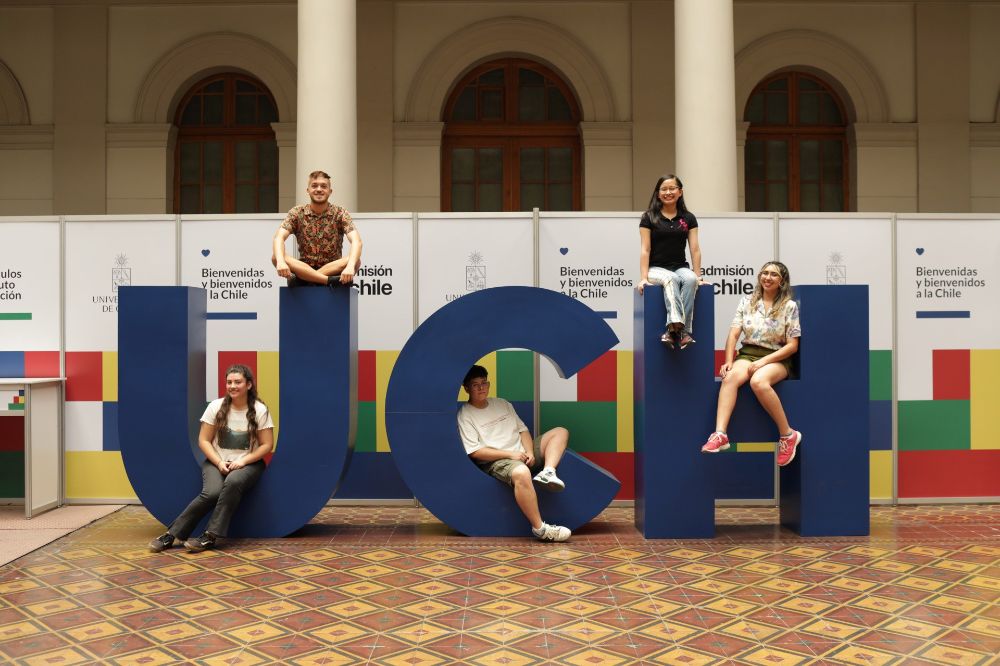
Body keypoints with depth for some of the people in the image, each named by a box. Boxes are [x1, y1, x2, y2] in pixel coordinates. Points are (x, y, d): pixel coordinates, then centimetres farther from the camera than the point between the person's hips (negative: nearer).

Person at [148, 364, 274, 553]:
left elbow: (267, 445, -5)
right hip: (217, 462, 1)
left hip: (248, 464, -1)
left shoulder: (260, 410, -6)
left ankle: (209, 537, -32)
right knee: (212, 492, -31)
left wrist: (243, 461, -17)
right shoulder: (216, 406, -2)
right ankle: (170, 535, -21)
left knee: (233, 483, -37)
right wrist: (219, 462, -14)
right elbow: (203, 440, 0)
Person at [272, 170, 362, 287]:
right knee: (275, 257, -25)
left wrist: (350, 266, -39)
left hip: (333, 269, -1)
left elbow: (356, 241, -18)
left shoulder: (340, 214, -4)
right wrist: (280, 261, -37)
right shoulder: (297, 213, 0)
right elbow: (279, 237, -14)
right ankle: (329, 280, -35)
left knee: (356, 261, -30)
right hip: (304, 269, 1)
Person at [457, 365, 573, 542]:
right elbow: (475, 452, -11)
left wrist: (529, 452, -5)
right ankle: (540, 529, -34)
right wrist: (510, 454, -16)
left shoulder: (502, 403, 17)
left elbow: (522, 429, 15)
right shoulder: (465, 416, -4)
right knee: (521, 473, -41)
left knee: (560, 432, -2)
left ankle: (547, 473, -27)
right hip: (496, 462, -8)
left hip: (522, 453, 8)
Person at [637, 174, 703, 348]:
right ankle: (676, 325, -48)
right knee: (671, 279, -36)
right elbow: (645, 250, -2)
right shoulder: (649, 218, 3)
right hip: (656, 268, -2)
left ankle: (678, 329, -37)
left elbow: (694, 249, 7)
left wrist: (698, 275, -2)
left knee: (690, 279, -32)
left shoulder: (688, 218, 11)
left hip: (680, 267, 2)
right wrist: (643, 278, -11)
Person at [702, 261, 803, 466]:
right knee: (730, 377, -32)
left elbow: (792, 346, -2)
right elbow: (733, 334, 3)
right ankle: (720, 435, -46)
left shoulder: (790, 306, 1)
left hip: (776, 359, -3)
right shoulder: (747, 301, 10)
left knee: (758, 381, -37)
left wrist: (763, 361, -14)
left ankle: (788, 435, -21)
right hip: (747, 354, 3)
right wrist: (729, 361, -13)